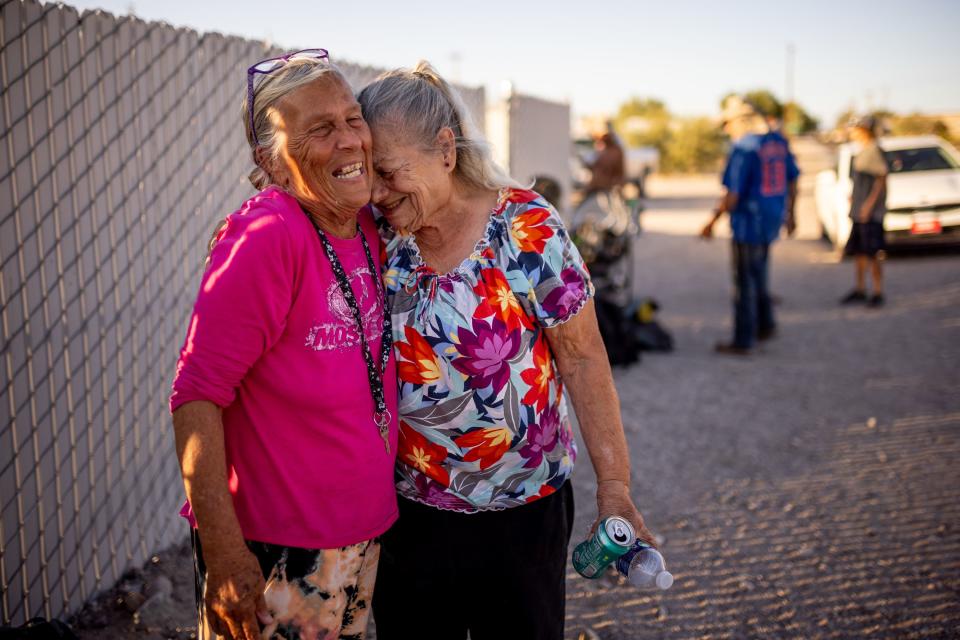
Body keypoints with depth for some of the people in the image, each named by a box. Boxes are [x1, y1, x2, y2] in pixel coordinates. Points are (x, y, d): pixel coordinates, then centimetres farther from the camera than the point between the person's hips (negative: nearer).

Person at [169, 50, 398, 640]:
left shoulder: (369, 229, 0)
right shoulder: (267, 238, -22)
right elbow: (196, 395, -22)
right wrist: (222, 550, -24)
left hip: (364, 536, 7)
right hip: (272, 552, -7)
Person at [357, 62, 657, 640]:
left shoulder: (527, 231, -16)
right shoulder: (377, 234, -4)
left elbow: (583, 358, -12)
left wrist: (614, 485, -14)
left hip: (521, 511, -3)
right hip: (405, 509, 4)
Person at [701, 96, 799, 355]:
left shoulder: (743, 148, -18)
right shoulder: (778, 141, 7)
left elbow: (732, 195, -20)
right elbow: (792, 182, 15)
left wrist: (712, 221, -10)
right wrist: (790, 214, 26)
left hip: (748, 222, -8)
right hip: (772, 220, 8)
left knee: (744, 281, 1)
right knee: (759, 276, 24)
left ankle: (742, 341, 8)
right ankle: (765, 325, 32)